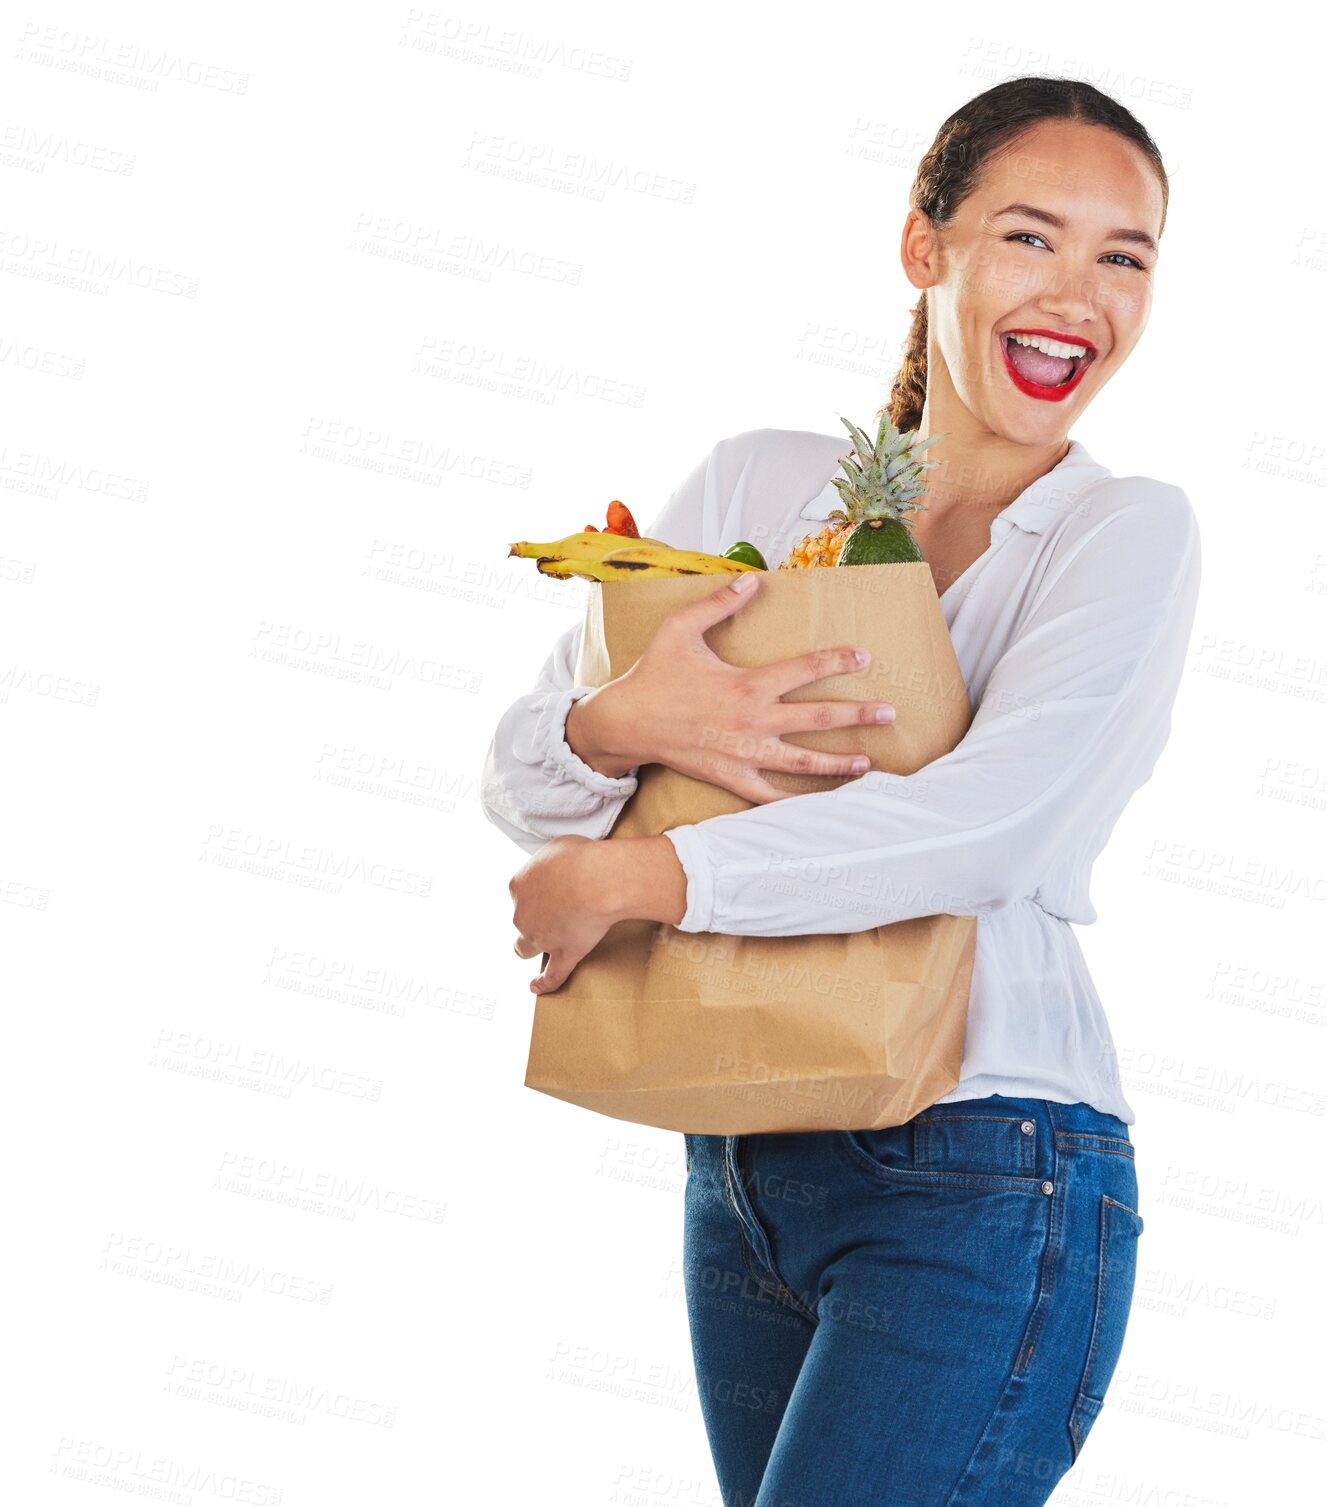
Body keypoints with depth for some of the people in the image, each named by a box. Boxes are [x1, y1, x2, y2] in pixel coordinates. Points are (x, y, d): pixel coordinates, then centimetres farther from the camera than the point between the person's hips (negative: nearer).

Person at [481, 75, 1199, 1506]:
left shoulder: (1127, 530, -5)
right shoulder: (758, 484, 7)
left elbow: (985, 826, -21)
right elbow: (518, 771, 4)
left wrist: (622, 876, -18)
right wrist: (620, 728, -20)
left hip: (982, 1184, -5)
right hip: (744, 1172, 5)